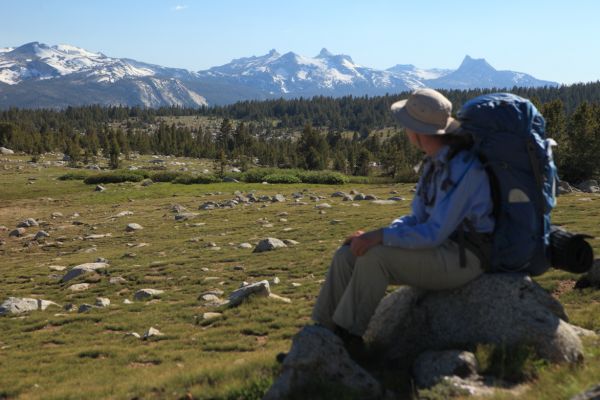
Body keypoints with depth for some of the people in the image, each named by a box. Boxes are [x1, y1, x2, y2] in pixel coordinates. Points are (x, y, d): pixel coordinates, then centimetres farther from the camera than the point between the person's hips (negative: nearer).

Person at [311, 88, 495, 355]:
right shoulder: (434, 163, 8)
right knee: (346, 256, -3)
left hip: (462, 259, -9)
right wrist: (370, 236, -2)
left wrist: (379, 236, -24)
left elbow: (434, 233, -25)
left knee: (374, 256, -27)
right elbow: (418, 219, 12)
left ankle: (347, 336, -11)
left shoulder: (463, 168, -22)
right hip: (439, 247, 9)